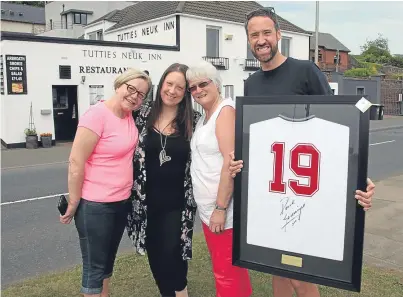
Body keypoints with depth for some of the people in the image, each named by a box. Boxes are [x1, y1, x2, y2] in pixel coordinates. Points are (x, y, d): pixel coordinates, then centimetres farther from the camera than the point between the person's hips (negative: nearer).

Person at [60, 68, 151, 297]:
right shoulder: (97, 115, -19)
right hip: (95, 205, -7)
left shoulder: (130, 116, 3)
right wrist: (73, 204, -14)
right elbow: (76, 162, -19)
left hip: (122, 201, 8)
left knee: (108, 261, 21)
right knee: (95, 266, 6)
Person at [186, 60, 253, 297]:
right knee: (231, 270, 21)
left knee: (227, 274, 1)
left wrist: (220, 208, -22)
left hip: (223, 210, -9)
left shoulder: (226, 110, -13)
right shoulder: (204, 117, 16)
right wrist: (210, 208, 14)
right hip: (208, 209, 9)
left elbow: (231, 162, -21)